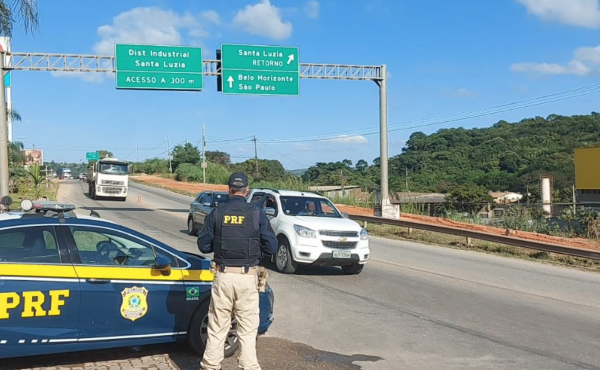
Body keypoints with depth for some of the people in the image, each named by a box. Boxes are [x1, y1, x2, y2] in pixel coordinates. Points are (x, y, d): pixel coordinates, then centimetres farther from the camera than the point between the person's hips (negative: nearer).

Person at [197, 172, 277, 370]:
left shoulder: (216, 213, 0)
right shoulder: (257, 214, -4)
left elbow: (203, 245, 3)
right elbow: (271, 247, -3)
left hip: (223, 276, 1)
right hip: (247, 277, -1)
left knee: (217, 326, 11)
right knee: (248, 328, 7)